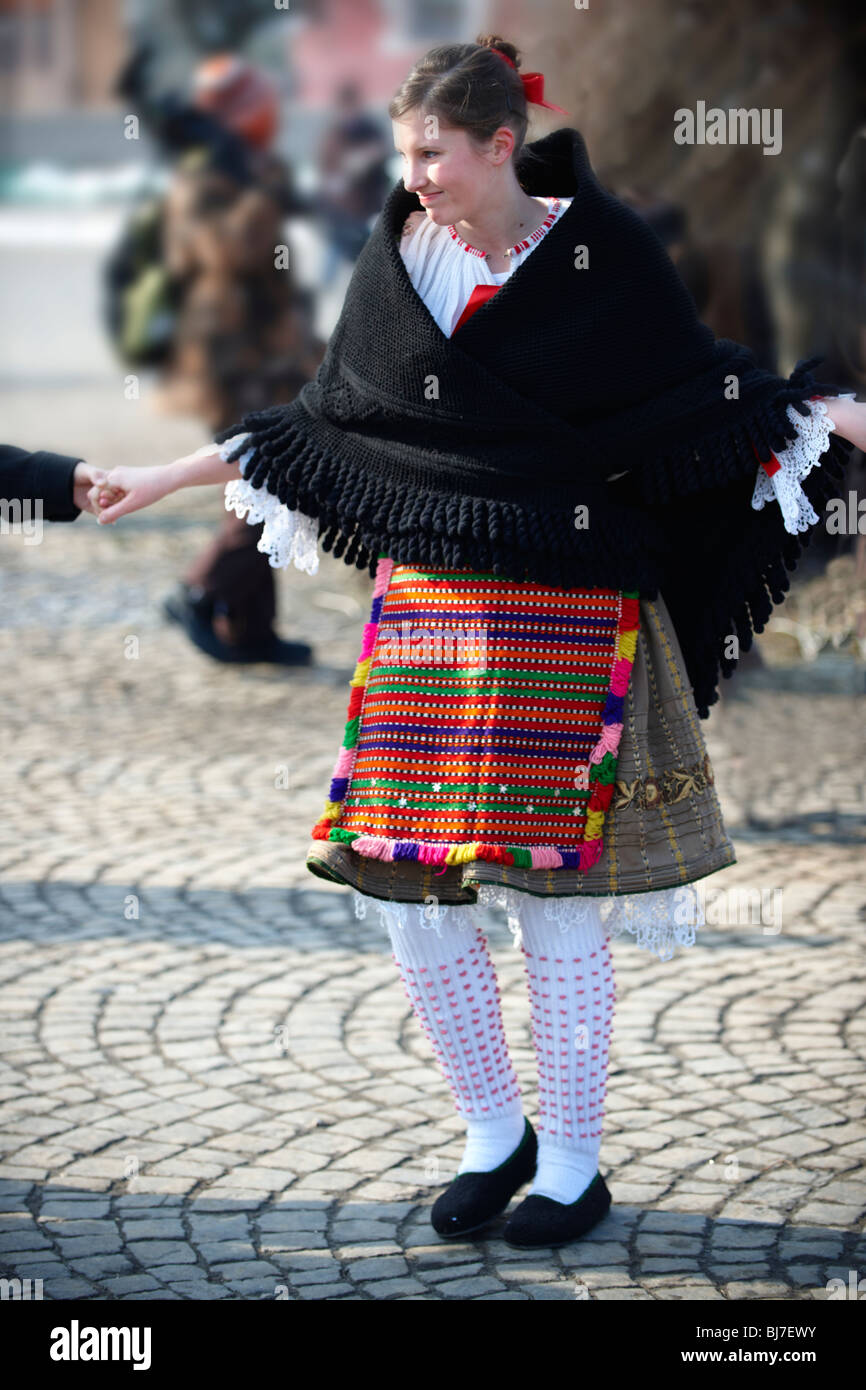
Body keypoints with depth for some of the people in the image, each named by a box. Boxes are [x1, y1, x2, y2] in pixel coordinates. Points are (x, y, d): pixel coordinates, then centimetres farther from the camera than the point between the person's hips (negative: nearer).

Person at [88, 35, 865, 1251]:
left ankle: (573, 1165, 14)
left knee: (556, 901, -2)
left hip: (566, 616, -4)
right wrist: (178, 473, 20)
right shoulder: (400, 257, 7)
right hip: (425, 602, 4)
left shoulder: (603, 247, -4)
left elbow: (697, 387, 1)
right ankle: (496, 1137, 21)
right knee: (409, 895, 2)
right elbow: (330, 417, 17)